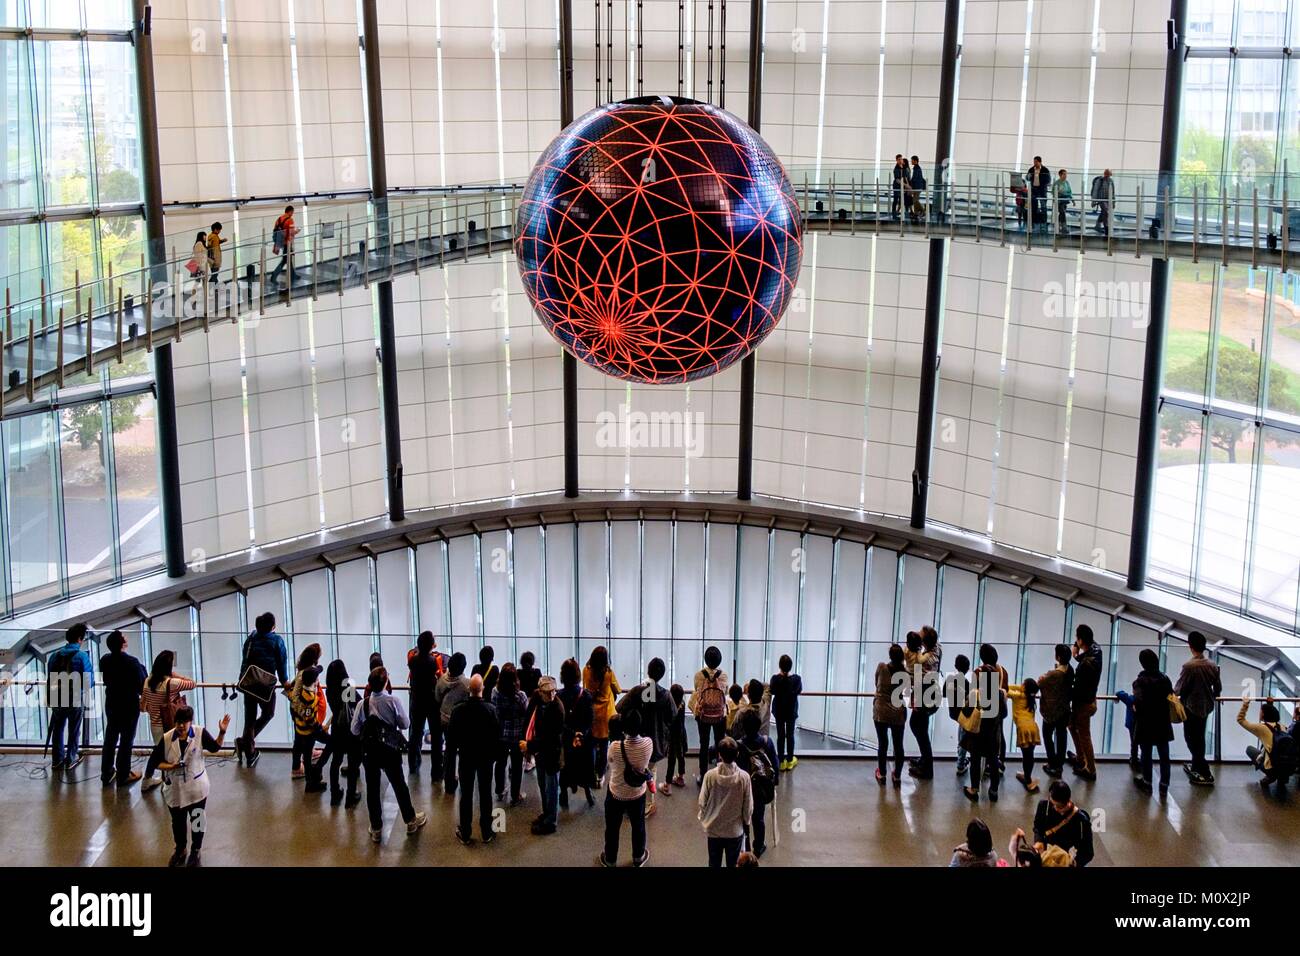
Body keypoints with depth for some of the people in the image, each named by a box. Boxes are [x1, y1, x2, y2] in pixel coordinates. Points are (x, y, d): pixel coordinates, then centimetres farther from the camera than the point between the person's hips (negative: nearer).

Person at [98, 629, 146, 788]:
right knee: (126, 740, 6)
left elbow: (106, 680, 7)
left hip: (111, 703, 5)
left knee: (110, 738, 17)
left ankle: (106, 773, 26)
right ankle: (123, 775, 14)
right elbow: (142, 684, -18)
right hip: (130, 705, -5)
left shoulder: (104, 660, -7)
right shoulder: (132, 662, -25)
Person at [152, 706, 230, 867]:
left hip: (196, 787, -1)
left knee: (197, 820, 12)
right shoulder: (167, 738, -12)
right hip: (175, 789, 1)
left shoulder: (200, 733, -13)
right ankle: (180, 850, 42)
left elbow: (215, 748, -5)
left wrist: (222, 732, -19)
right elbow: (155, 761, -5)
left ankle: (195, 851, 33)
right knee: (178, 822, 18)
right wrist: (170, 767, -21)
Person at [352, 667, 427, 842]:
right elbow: (405, 724, -8)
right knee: (399, 785, 16)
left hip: (369, 751, 1)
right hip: (390, 750, 0)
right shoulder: (393, 701, -15)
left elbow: (355, 730, -8)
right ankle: (411, 820, 31)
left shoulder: (363, 704, -12)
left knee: (372, 788, 10)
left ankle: (376, 829, 18)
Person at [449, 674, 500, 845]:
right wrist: (495, 754, 4)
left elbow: (453, 735, -7)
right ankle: (486, 832, 18)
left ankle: (465, 833, 17)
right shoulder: (491, 709, -18)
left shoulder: (458, 710, -15)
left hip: (466, 755, 1)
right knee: (485, 794, 10)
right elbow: (497, 735, -11)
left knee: (466, 794, 10)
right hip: (486, 756, 0)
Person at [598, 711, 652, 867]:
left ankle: (610, 860, 43)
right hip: (638, 794, 2)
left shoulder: (615, 747, -32)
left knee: (612, 828, 23)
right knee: (638, 826, 27)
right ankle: (638, 857, 48)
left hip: (616, 795, -2)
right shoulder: (648, 743, -25)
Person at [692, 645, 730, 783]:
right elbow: (725, 692, 3)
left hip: (703, 714, 0)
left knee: (704, 745, 10)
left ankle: (703, 776, 15)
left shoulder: (699, 674, -14)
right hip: (720, 715, 0)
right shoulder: (723, 675, -12)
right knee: (720, 745, 12)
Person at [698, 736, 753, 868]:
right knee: (733, 864, 17)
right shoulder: (744, 777, -19)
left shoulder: (710, 775, -19)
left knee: (714, 863, 18)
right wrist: (746, 822, 10)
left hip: (713, 829, 0)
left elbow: (702, 802, -9)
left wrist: (703, 818, 11)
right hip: (735, 830, 0)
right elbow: (748, 806, -10)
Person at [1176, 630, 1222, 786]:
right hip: (1206, 707, 6)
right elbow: (1218, 688, 4)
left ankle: (1206, 774, 0)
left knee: (1191, 738, 3)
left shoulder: (1188, 666, -22)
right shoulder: (1212, 665, -4)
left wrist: (1172, 691, 7)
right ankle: (1196, 767, 35)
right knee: (1200, 738, 21)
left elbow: (1179, 689, -15)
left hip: (1192, 707, -6)